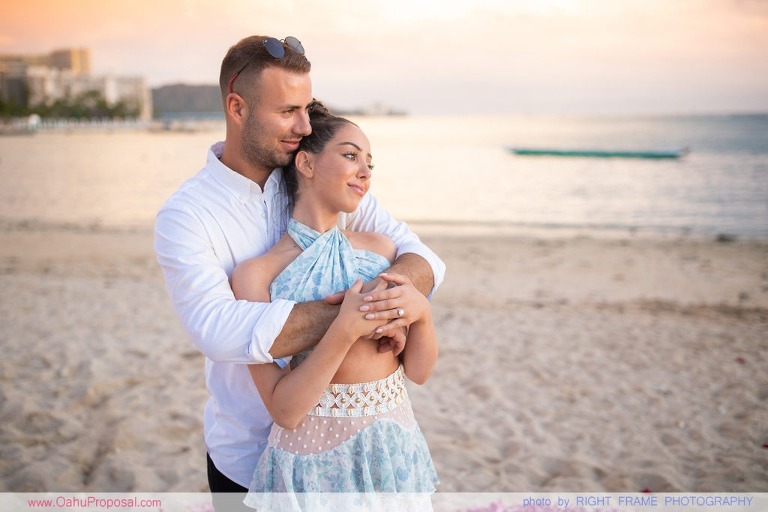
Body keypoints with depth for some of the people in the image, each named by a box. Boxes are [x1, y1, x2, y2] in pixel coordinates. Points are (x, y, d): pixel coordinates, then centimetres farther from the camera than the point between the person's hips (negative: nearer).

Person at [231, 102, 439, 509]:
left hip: (395, 454, 4)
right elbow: (285, 411, -17)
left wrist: (422, 311, -17)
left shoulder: (380, 249, -2)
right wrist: (345, 330, -26)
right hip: (313, 465, -4)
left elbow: (419, 371, 1)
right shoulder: (257, 275, -13)